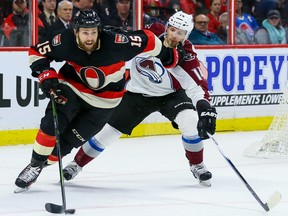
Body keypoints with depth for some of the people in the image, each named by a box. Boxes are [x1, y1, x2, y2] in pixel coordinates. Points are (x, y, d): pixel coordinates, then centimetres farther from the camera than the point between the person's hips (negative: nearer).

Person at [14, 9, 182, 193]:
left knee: (69, 139, -2)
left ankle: (45, 162, 23)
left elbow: (146, 40, -18)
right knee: (51, 125, -19)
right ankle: (34, 165, 0)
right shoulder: (66, 41, -24)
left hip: (104, 100, -1)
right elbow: (36, 53, -10)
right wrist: (46, 76, -22)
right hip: (72, 87, 1)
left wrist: (168, 55, -5)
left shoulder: (115, 43, -31)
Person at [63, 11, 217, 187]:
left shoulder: (187, 56, -27)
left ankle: (197, 166, -1)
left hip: (170, 94, -1)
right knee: (108, 131, -1)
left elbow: (198, 86, -33)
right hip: (138, 93, 1)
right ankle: (76, 164, 20)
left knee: (191, 122, -26)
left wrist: (206, 109, -48)